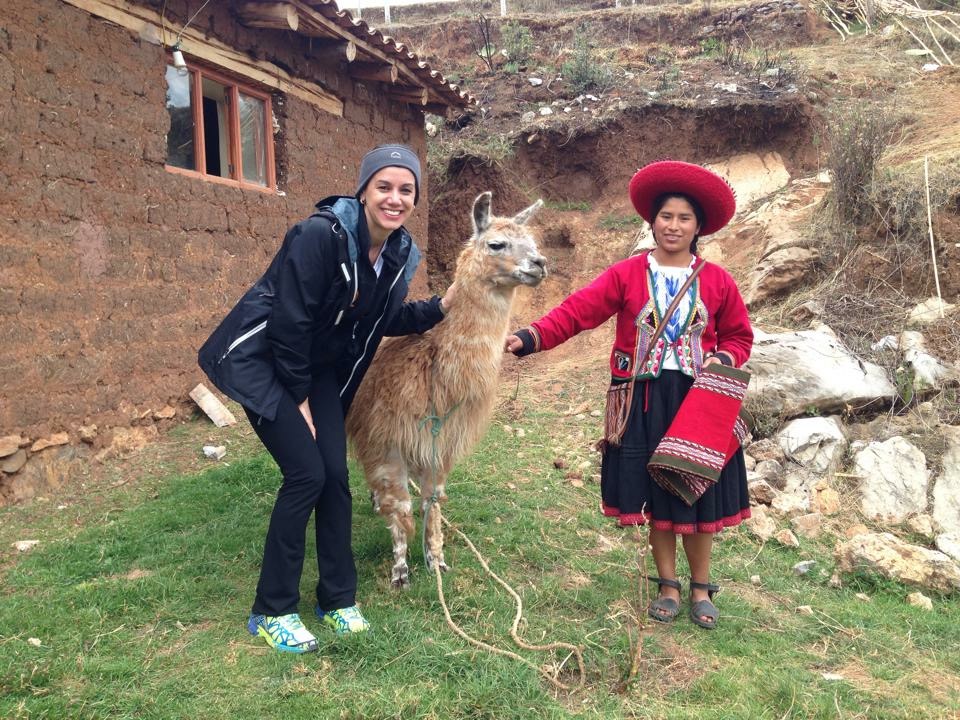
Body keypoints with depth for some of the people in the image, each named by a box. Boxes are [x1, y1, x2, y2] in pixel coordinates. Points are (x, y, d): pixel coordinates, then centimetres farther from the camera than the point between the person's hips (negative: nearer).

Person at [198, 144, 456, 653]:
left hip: (319, 367, 7)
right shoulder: (322, 234, -28)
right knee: (306, 475, -12)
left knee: (335, 475, 1)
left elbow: (386, 319, 9)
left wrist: (439, 307, -4)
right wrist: (297, 397, -16)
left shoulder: (400, 251, -4)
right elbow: (290, 320, -24)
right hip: (263, 360, -7)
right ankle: (271, 612, 5)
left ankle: (338, 599, 18)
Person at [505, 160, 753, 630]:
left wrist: (722, 359, -10)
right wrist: (531, 338, -27)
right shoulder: (626, 274, -2)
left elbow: (739, 336, 13)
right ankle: (668, 585, 25)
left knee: (697, 495, 7)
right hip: (644, 400, 0)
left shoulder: (717, 281, 3)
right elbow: (577, 311, -12)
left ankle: (701, 588, 26)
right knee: (655, 493, 7)